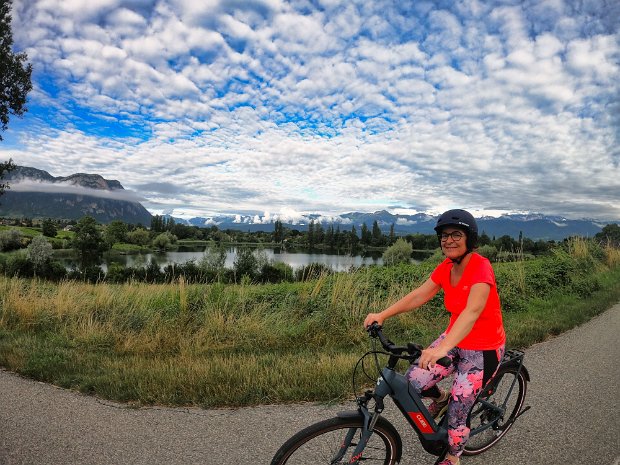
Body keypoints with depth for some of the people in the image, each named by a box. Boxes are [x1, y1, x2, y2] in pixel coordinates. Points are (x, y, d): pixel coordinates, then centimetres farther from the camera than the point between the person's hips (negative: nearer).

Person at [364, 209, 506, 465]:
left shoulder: (480, 267, -26)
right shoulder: (445, 267, -4)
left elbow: (472, 312, -39)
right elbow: (419, 295, -5)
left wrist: (442, 348, -52)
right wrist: (382, 315, -16)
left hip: (482, 350, -6)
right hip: (454, 339, 6)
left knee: (458, 410, 0)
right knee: (414, 380, -9)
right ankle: (441, 398, 26)